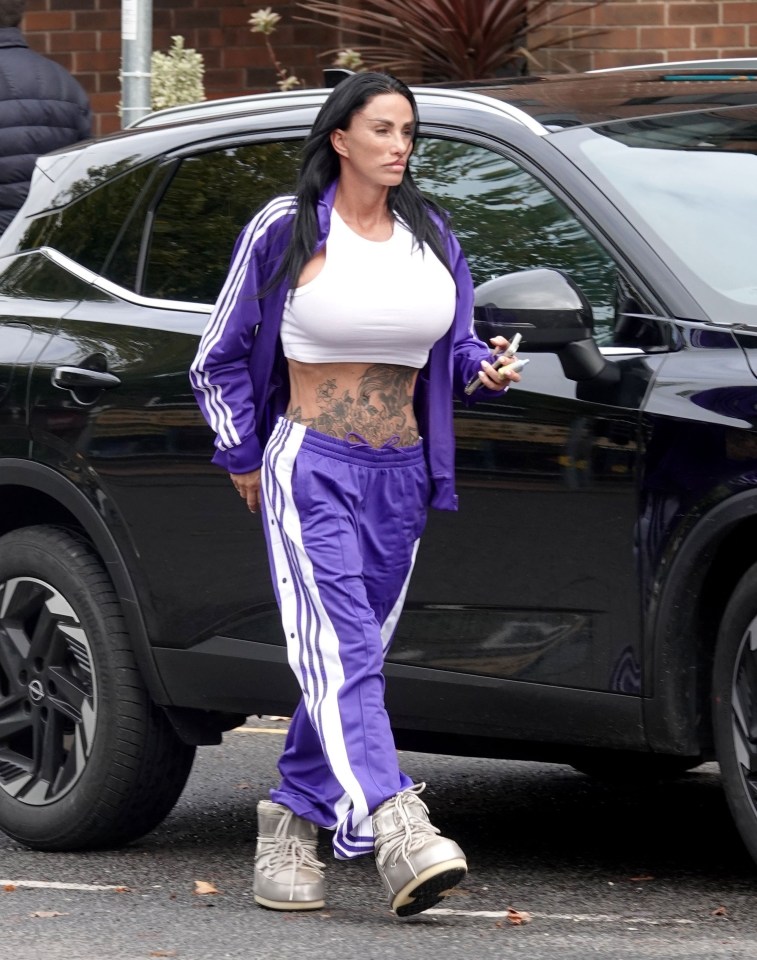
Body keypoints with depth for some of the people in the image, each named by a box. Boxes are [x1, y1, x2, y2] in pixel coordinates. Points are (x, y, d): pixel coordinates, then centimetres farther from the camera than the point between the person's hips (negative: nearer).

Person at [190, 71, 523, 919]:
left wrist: (485, 369, -2)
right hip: (311, 467, -5)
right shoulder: (285, 230, -1)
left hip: (402, 476, 5)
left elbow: (454, 345, 21)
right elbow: (219, 358, 7)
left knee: (351, 659, 7)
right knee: (339, 653, -19)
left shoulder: (430, 237, 12)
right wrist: (244, 460, 4)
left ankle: (291, 821, 20)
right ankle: (397, 832, -34)